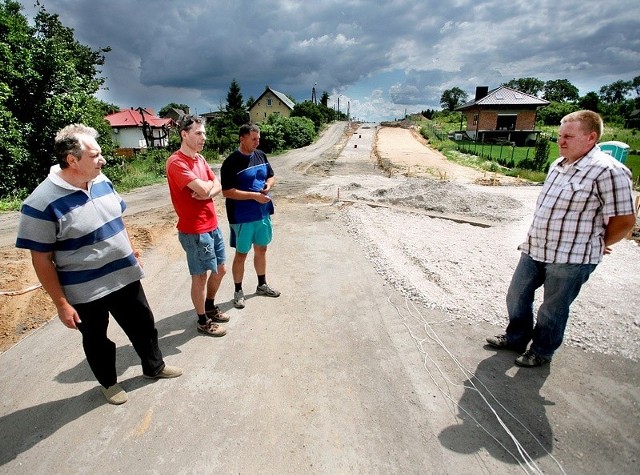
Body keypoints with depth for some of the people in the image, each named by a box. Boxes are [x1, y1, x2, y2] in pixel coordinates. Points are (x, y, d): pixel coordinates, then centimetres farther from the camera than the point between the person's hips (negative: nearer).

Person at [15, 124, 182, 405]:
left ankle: (154, 366, 44)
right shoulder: (42, 203, -22)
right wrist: (61, 303, -14)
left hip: (125, 276, 6)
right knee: (96, 341, 18)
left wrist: (131, 250, 16)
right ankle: (109, 382, 44)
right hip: (85, 292, -5)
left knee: (143, 325, 20)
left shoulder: (101, 181, -4)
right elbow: (41, 260, -16)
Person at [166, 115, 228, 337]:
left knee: (220, 270, 19)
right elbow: (203, 188, -26)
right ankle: (203, 321, 24)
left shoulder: (200, 158, 11)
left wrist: (207, 192, -15)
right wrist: (208, 185, -3)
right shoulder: (176, 162, -17)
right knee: (200, 276, 5)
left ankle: (210, 307, 41)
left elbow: (217, 186, 7)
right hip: (194, 231, -9)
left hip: (213, 225, 9)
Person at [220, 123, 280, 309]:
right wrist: (254, 195, -23)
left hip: (263, 213, 6)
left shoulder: (261, 155, 5)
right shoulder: (231, 162, -15)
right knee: (241, 254, 7)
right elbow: (227, 192, -19)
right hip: (242, 217, -6)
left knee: (261, 249, 17)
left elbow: (271, 176, 16)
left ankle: (262, 285, 36)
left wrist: (269, 184, -7)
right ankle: (238, 291, 25)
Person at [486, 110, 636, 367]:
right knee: (517, 295, 17)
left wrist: (597, 245, -1)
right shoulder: (559, 164, 8)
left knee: (553, 309, 11)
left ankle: (541, 351, 33)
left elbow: (624, 220, -14)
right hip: (534, 249, 8)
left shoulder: (608, 171, -18)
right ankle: (516, 338, 39)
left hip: (571, 258, -7)